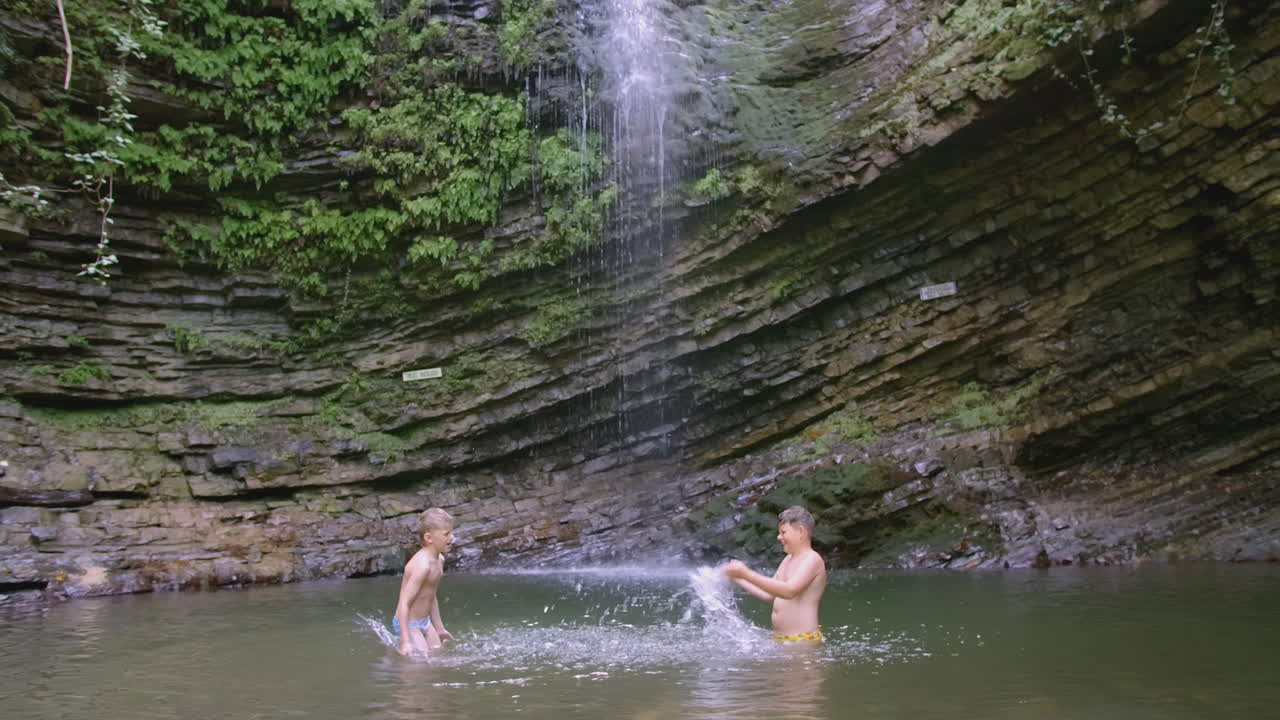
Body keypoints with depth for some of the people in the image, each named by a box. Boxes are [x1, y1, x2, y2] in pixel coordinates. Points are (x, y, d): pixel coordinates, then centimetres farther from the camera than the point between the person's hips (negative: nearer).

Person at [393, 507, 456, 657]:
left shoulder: (439, 560, 3)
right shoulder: (422, 565, -27)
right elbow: (404, 603, -27)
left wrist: (439, 628, 21)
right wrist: (405, 642, -29)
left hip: (425, 622, 9)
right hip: (410, 624, -9)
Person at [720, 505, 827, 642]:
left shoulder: (812, 559, -11)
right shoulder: (788, 559, 18)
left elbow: (789, 590, -26)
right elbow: (768, 594, 21)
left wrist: (746, 574, -27)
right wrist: (736, 578, 13)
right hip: (779, 639, 8)